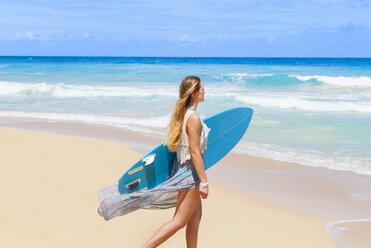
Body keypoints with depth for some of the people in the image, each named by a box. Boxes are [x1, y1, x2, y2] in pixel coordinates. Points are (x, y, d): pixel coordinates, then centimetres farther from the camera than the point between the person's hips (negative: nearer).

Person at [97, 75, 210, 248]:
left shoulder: (181, 114, 7)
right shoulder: (193, 118, -21)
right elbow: (195, 152, -23)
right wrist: (204, 182, -20)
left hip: (180, 168, 10)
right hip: (191, 172, -10)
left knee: (195, 216, 18)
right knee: (179, 221, -3)